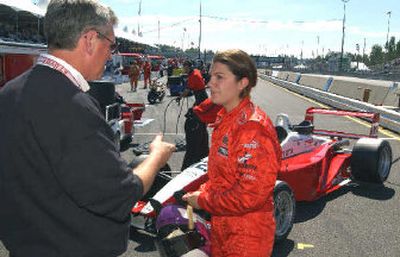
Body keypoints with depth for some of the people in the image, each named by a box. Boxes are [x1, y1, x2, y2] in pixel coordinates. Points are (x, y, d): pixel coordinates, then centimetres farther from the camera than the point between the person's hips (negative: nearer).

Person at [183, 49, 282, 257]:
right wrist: (203, 191, -1)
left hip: (246, 239, -8)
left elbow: (250, 195, -26)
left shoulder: (252, 128, -24)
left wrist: (203, 200, -16)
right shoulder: (226, 119, 4)